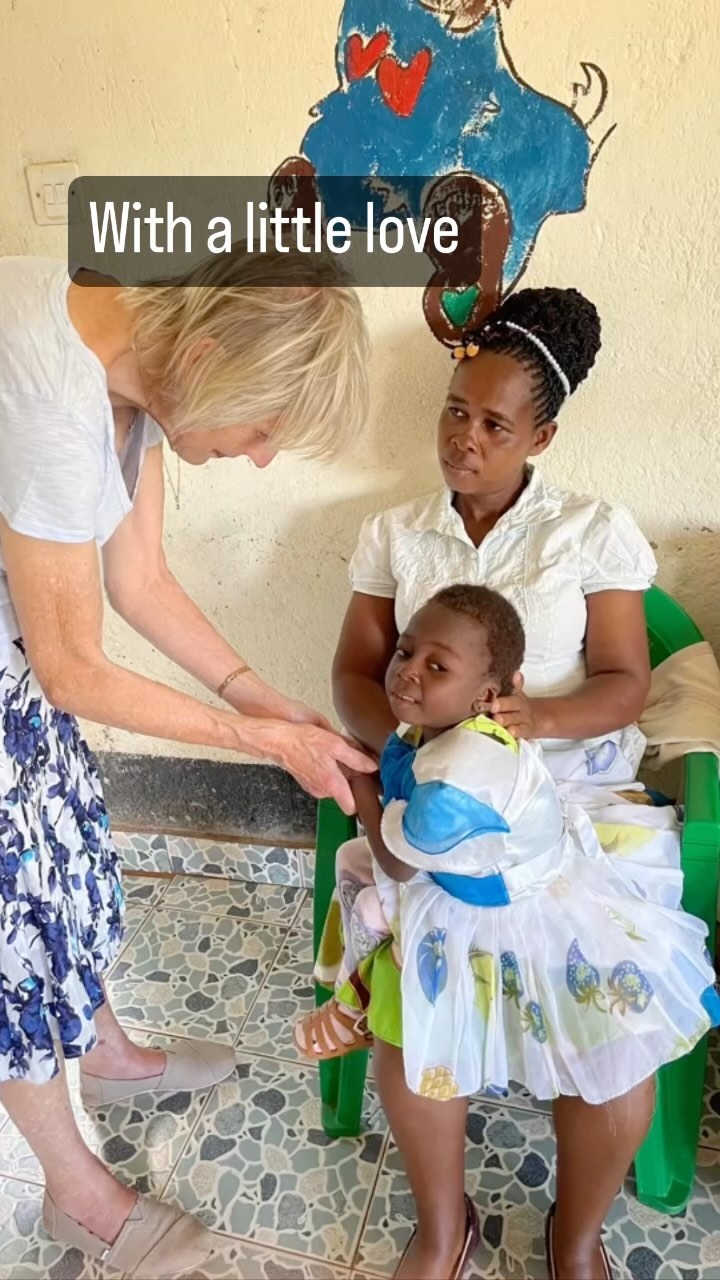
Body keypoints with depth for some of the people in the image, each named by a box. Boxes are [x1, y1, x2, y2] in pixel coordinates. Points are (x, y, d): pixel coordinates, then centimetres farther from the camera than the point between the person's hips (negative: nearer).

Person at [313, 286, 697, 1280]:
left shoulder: (596, 532, 3)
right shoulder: (394, 535, 9)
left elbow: (626, 683, -1)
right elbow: (355, 676, 6)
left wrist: (538, 718, -22)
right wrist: (408, 734, -16)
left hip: (578, 796, 0)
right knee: (408, 1000, -21)